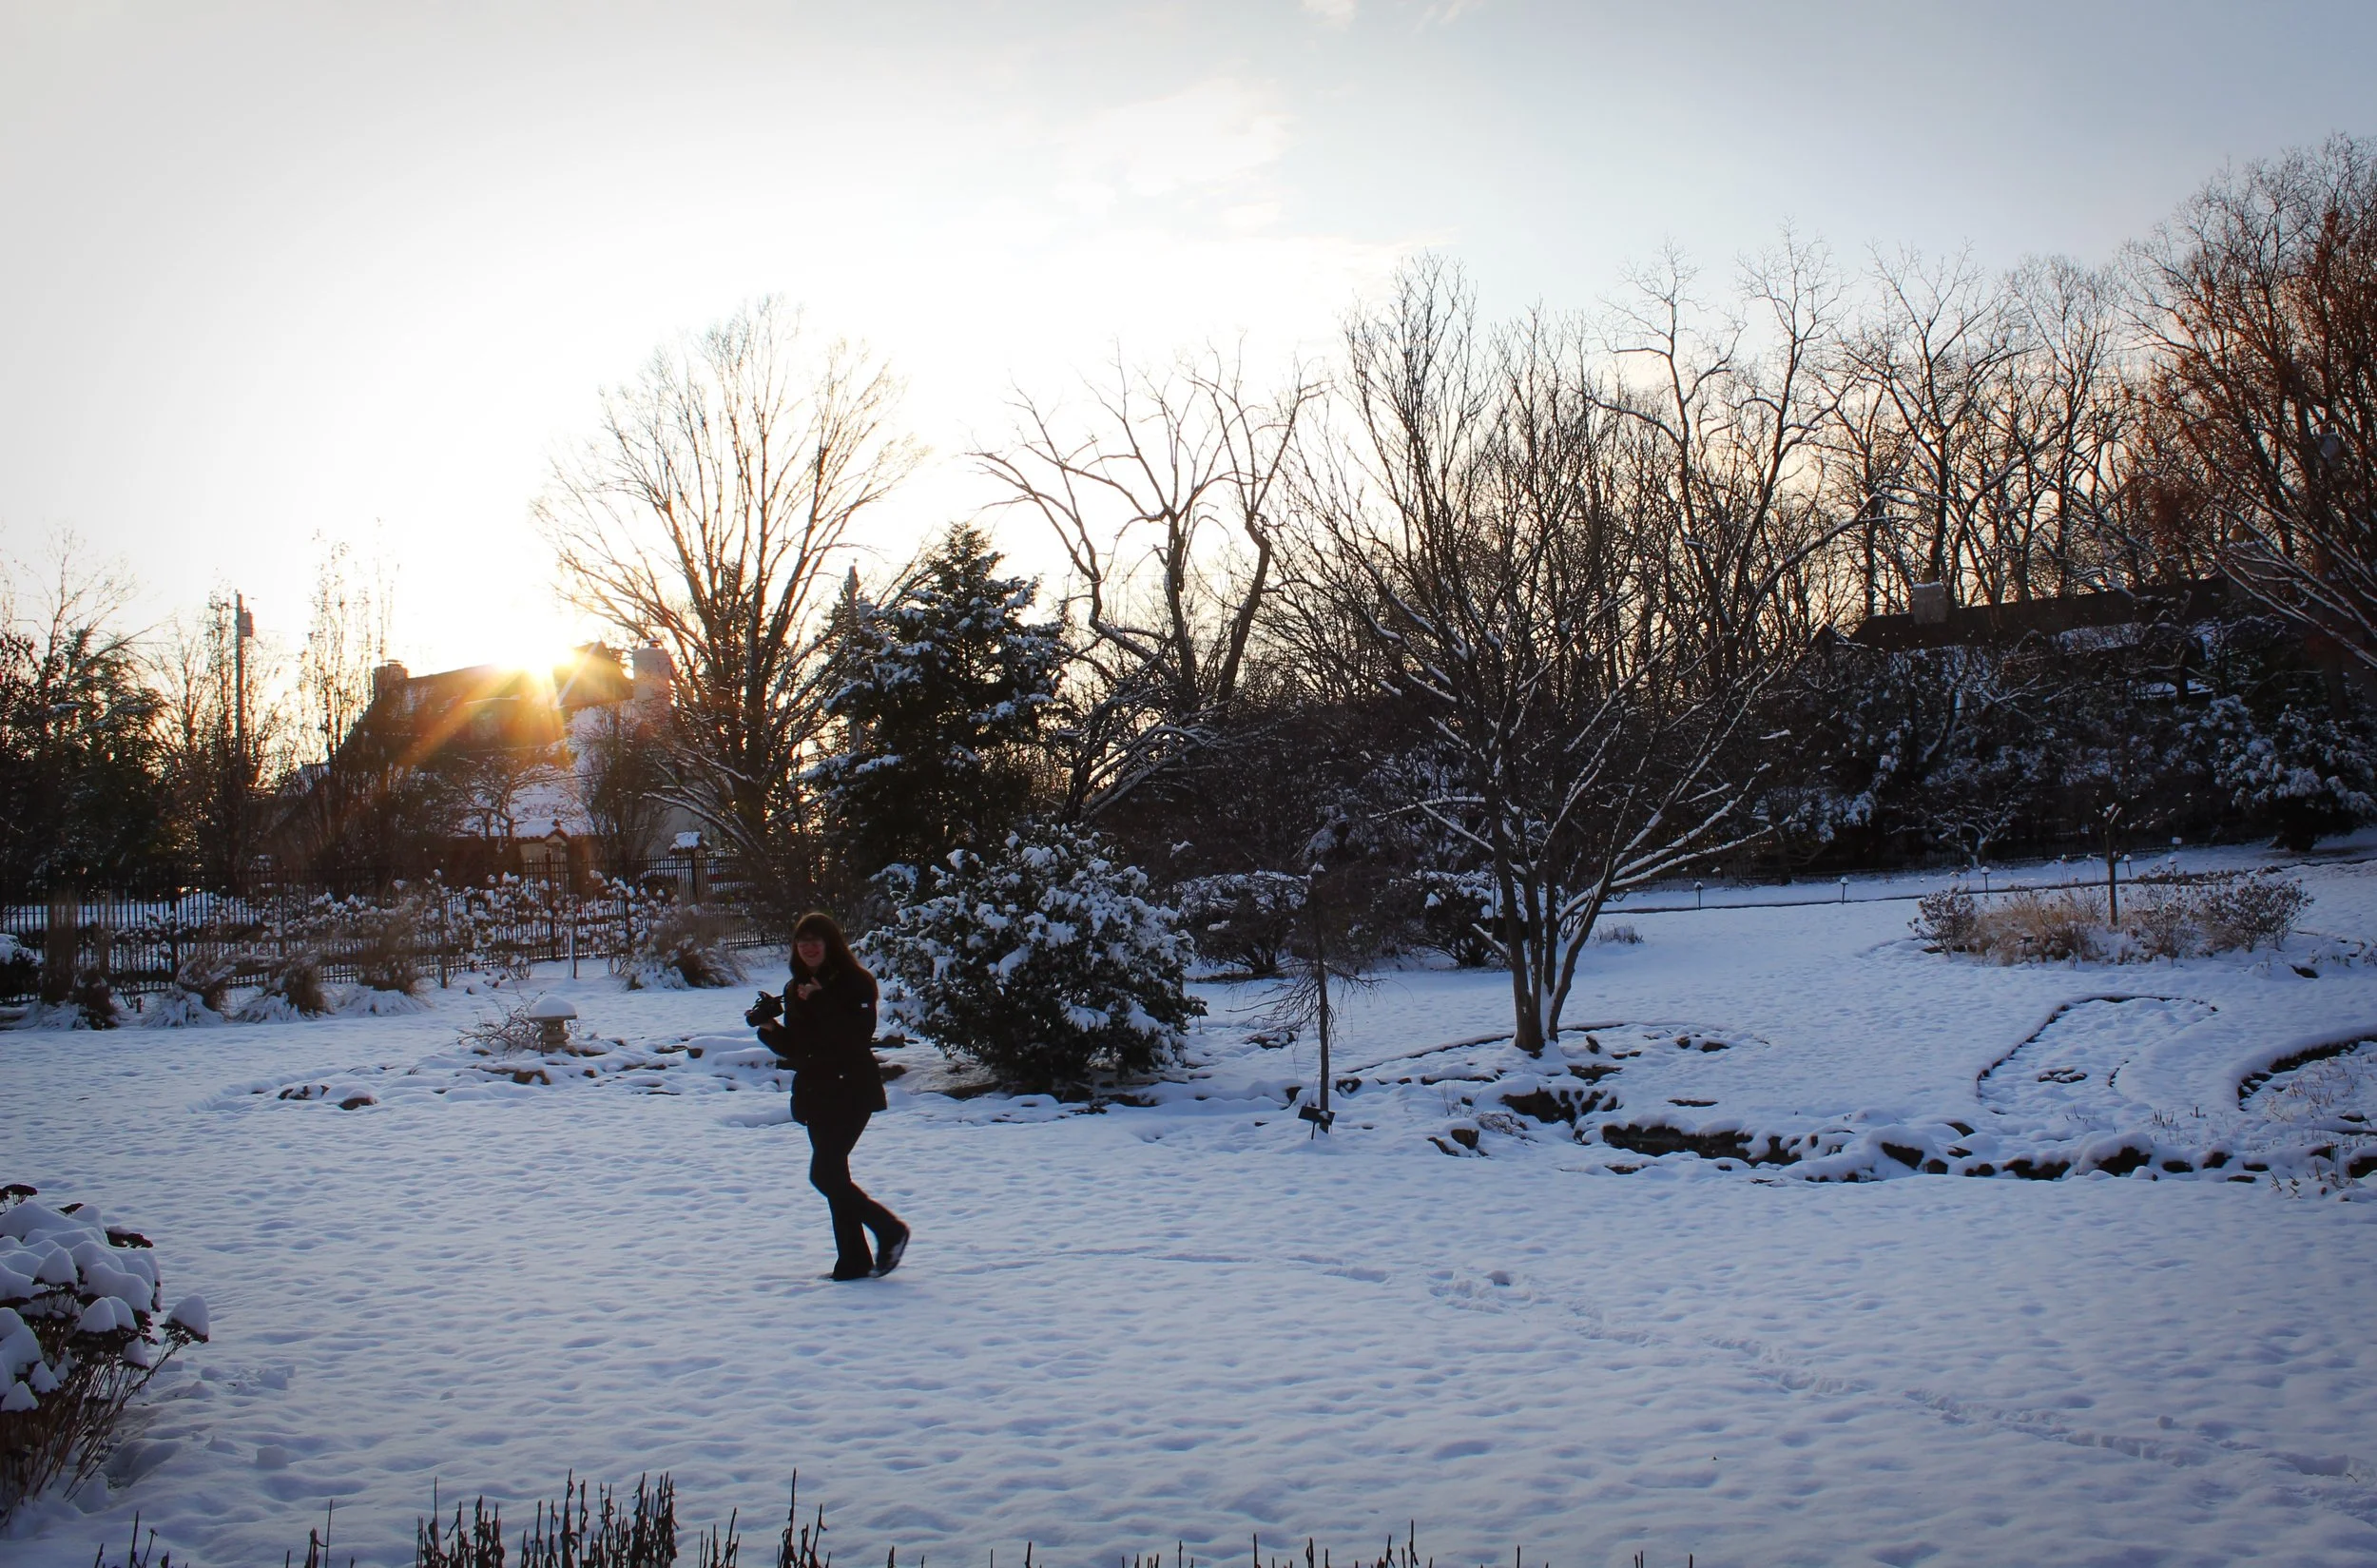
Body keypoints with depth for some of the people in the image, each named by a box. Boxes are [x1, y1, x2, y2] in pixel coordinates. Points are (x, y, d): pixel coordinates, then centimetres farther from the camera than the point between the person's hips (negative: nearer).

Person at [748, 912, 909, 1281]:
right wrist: (770, 1028, -6)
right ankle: (853, 1261, 15)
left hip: (851, 1091, -7)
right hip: (815, 1094, 7)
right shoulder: (796, 989, 12)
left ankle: (890, 1230, 3)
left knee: (824, 1174, -13)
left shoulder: (855, 982, -8)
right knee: (833, 1175, 8)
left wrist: (819, 1002, -24)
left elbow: (858, 1036, -22)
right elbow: (794, 1049, 13)